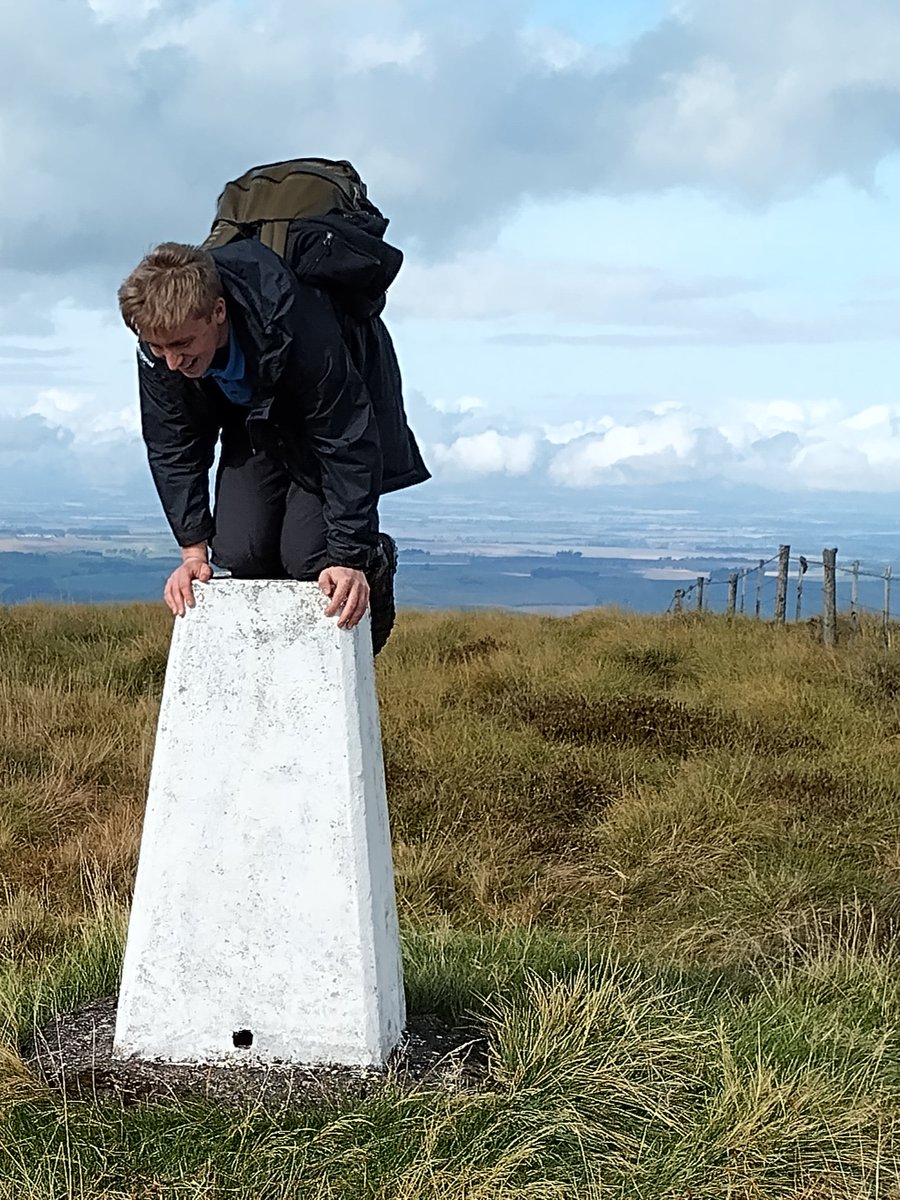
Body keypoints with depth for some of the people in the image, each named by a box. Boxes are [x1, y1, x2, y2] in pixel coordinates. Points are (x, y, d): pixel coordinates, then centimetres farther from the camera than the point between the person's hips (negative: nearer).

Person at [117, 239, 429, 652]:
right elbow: (173, 448, -10)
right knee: (237, 553, -17)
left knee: (309, 557, -19)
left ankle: (373, 564, 14)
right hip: (251, 426, 4)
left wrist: (350, 559, -33)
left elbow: (345, 443, -32)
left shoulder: (295, 323, -40)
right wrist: (194, 551, -15)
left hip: (333, 413, -4)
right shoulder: (158, 346, -25)